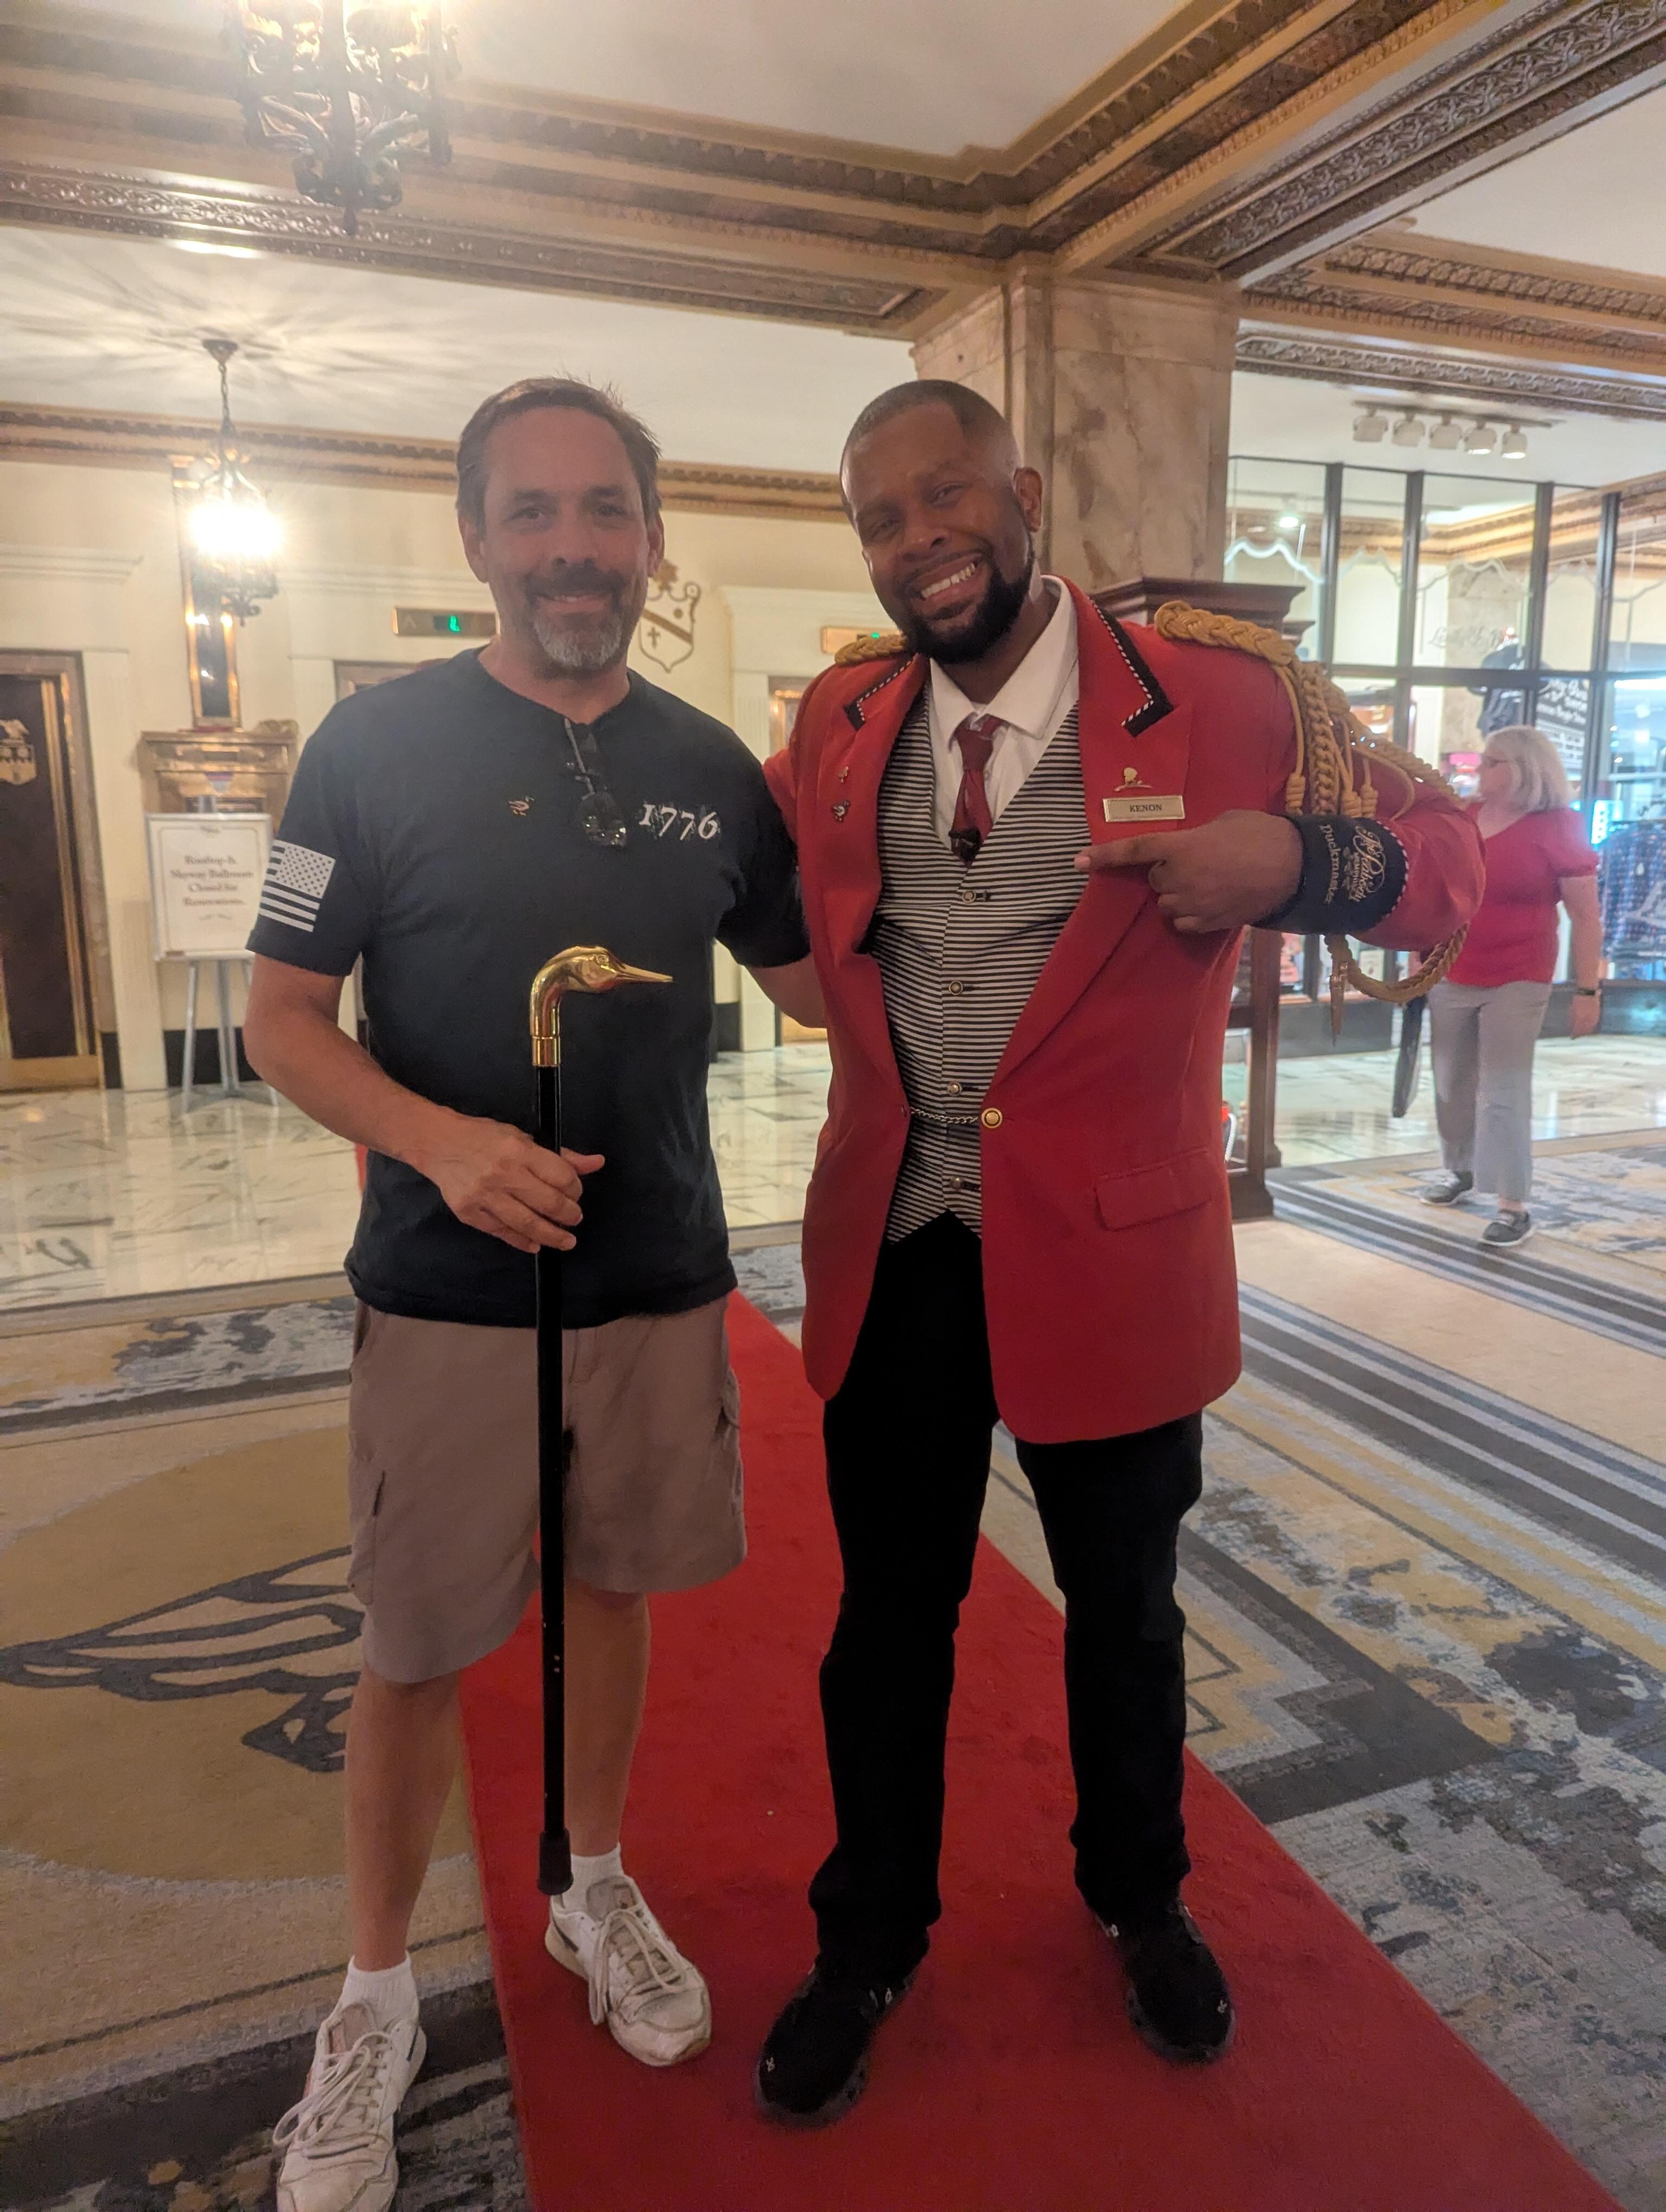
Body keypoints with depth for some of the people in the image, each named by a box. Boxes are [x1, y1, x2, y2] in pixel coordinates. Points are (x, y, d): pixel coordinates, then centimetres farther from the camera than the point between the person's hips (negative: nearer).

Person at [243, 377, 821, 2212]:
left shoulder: (709, 766, 3)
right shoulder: (379, 744, -7)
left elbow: (813, 978, 12)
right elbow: (281, 1018, -7)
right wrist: (441, 1139, -23)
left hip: (661, 1284, 4)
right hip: (448, 1300, -3)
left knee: (611, 1594, 19)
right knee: (417, 1653, 9)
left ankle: (595, 1890, 44)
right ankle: (374, 1994, 34)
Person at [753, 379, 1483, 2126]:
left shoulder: (1215, 705, -7)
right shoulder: (837, 728, 4)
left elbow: (1448, 861, -3)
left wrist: (1297, 861, -23)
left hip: (1109, 1255, -2)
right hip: (890, 1259, 3)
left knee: (1123, 1612, 20)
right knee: (888, 1623, 17)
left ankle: (1140, 1900, 51)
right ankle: (869, 1945, 43)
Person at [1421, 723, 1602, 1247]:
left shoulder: (1557, 828, -10)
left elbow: (1587, 917, -9)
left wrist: (1588, 990, -12)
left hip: (1517, 981, -5)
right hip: (1451, 976, 5)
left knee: (1504, 1091, -5)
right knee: (1452, 1081, 15)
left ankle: (1514, 1205, 1)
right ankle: (1460, 1168, 34)